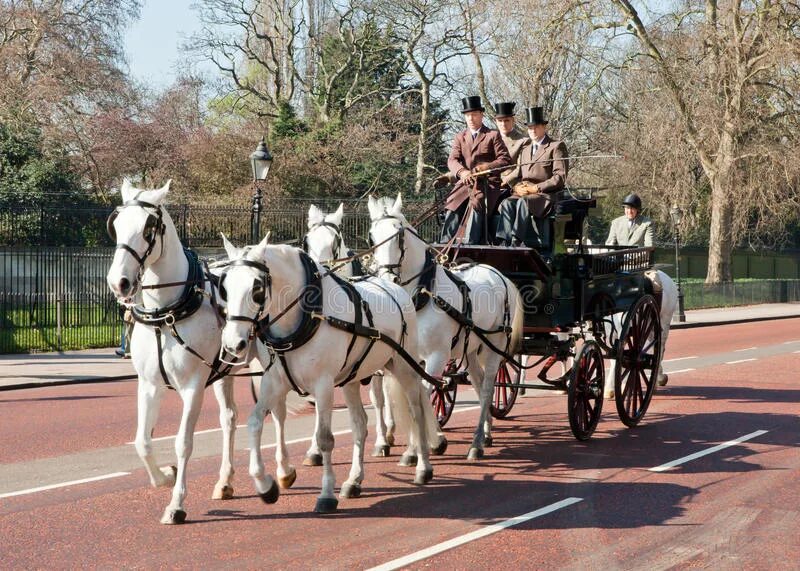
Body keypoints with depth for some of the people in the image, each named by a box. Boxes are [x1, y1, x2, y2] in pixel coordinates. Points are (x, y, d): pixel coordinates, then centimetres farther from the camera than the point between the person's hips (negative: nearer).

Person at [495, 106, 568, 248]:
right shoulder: (525, 150, 29)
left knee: (523, 202, -37)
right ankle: (504, 242, -42)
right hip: (523, 193, 5)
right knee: (507, 203, -28)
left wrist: (536, 188, -11)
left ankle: (516, 241, -45)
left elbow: (560, 177, -3)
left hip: (545, 195, -5)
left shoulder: (556, 146, 7)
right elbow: (516, 176, 24)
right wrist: (517, 187, -1)